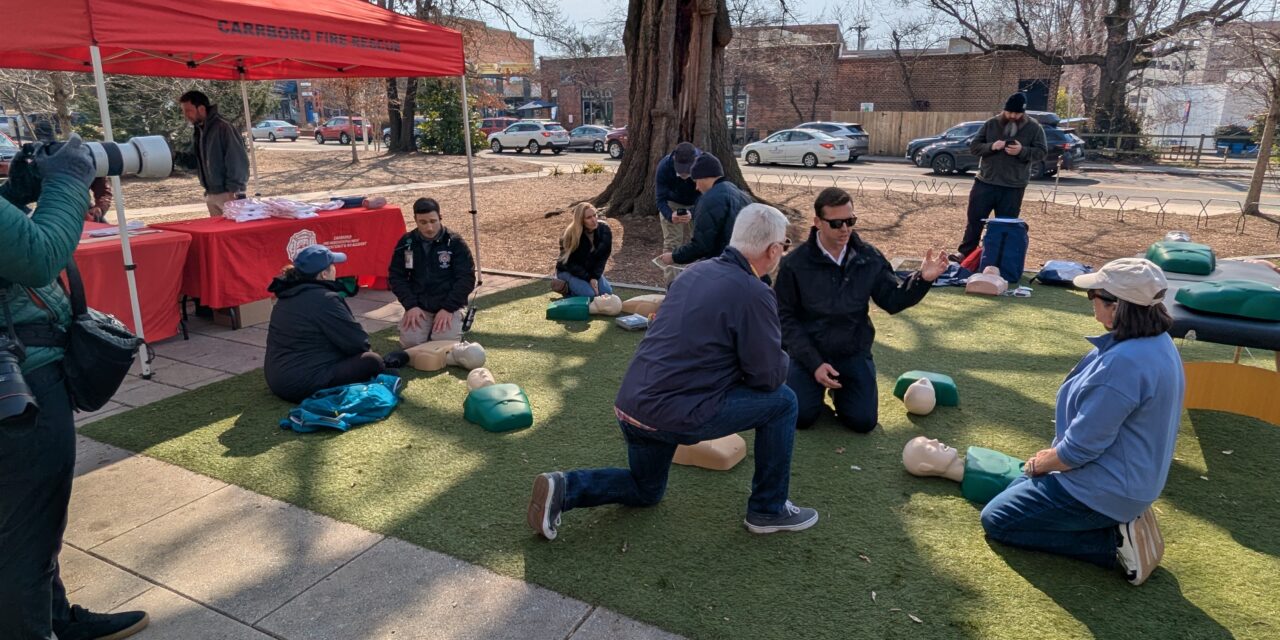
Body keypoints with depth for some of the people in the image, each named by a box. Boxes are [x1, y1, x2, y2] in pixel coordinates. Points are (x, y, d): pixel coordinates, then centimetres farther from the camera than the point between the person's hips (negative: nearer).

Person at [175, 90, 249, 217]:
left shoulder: (222, 128, -14)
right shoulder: (198, 132, 14)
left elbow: (237, 161, -19)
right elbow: (196, 161, 20)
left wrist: (234, 190, -21)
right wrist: (177, 157, 1)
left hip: (228, 194, -9)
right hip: (211, 194, 9)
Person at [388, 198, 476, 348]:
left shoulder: (455, 243, -6)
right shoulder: (406, 243, 2)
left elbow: (467, 278, -8)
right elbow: (396, 277, 4)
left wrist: (448, 308, -16)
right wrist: (410, 305, -10)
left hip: (449, 305, -2)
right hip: (418, 306, 2)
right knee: (410, 341, -18)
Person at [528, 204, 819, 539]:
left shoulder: (695, 271, 11)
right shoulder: (754, 294, -13)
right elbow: (769, 377, -8)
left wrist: (739, 362, 20)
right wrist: (781, 359, 14)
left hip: (630, 406, 8)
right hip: (677, 414, -8)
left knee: (644, 491, 31)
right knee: (782, 401, 7)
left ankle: (563, 488, 9)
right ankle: (769, 510, 17)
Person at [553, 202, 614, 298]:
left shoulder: (604, 229, -15)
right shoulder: (570, 235, -25)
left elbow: (603, 256, -8)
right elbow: (570, 263, -19)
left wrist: (595, 277, -18)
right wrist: (589, 278, -24)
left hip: (591, 270, 5)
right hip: (569, 271, -5)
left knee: (608, 292, -14)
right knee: (590, 294, -26)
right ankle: (568, 288, 2)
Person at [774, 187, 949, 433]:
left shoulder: (868, 257, -5)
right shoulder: (795, 263, -14)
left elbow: (892, 300, 2)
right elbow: (785, 318, -10)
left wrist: (922, 279, -18)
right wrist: (814, 363, -17)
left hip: (854, 353, 2)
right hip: (809, 352, -2)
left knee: (863, 421, -8)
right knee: (801, 417, -16)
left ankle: (840, 386, 25)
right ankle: (818, 385, 18)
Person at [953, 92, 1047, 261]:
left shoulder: (1034, 128, 0)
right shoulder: (991, 124, 3)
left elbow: (1041, 152, -2)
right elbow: (974, 146, 2)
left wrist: (1022, 151, -20)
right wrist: (991, 146, -18)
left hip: (1013, 187, -1)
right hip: (985, 182, 1)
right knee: (974, 220, 4)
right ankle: (965, 252, 14)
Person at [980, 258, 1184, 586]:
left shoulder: (1124, 362, -32)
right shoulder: (1157, 342, 0)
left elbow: (1080, 448, -26)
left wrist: (1040, 463, -6)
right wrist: (1052, 455, 10)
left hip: (1104, 489, -10)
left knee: (996, 519, 3)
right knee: (1021, 489, 26)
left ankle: (1116, 541, -2)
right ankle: (1122, 521, 13)